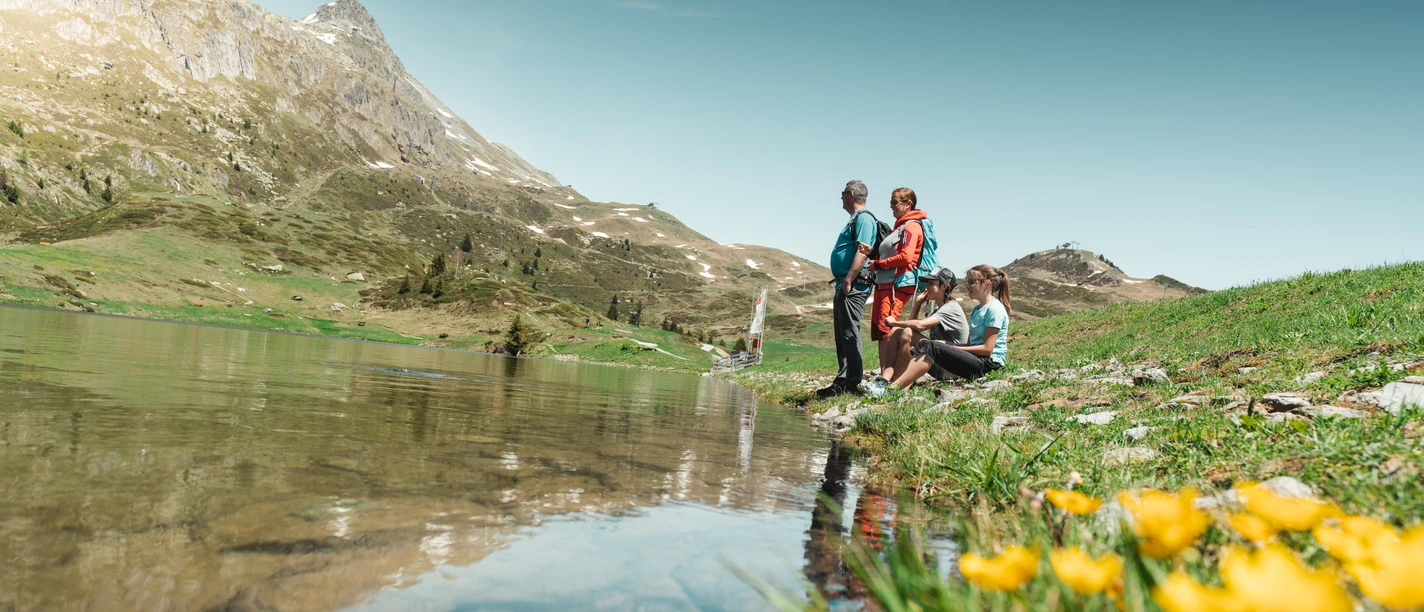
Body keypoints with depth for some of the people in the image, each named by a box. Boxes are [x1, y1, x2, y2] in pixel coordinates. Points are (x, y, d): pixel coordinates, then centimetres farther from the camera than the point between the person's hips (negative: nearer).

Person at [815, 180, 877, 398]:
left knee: (849, 333, -12)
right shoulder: (855, 219, 24)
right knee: (842, 334, 11)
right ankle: (843, 380, 15)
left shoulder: (863, 218, -8)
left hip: (853, 286, -11)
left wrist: (848, 280, -25)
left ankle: (851, 382, -11)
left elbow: (862, 251, -20)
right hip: (844, 285, 11)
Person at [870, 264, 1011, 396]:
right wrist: (947, 345, 0)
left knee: (931, 347, -23)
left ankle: (891, 389, -31)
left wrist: (949, 347, -12)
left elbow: (987, 349, -15)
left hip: (989, 363, -9)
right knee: (923, 345, -7)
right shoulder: (976, 310, 23)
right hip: (974, 360, 9)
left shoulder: (994, 308, -8)